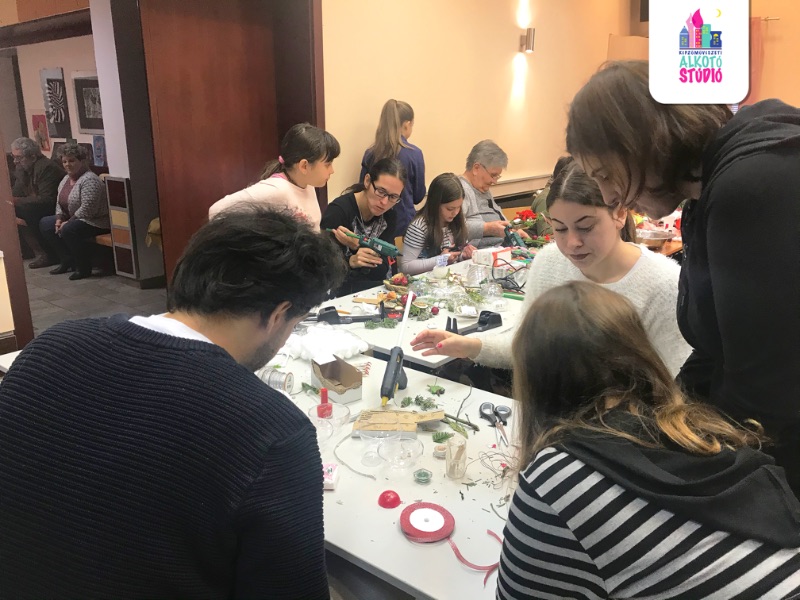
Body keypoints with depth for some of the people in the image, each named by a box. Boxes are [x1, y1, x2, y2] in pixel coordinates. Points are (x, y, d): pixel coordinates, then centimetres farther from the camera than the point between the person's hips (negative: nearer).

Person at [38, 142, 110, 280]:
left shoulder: (89, 180, -20)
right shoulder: (66, 179, 10)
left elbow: (87, 210, -27)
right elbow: (60, 203, 17)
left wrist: (67, 223, -21)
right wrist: (59, 219, -1)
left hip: (95, 222, -10)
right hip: (73, 220, 10)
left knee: (69, 230, -33)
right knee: (45, 223, 5)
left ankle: (84, 268, -15)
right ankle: (67, 261, 7)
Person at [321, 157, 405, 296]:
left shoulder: (389, 216, 0)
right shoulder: (338, 210, -18)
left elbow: (382, 272, -6)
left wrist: (358, 246, -24)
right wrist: (351, 262, -34)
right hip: (337, 291, -4)